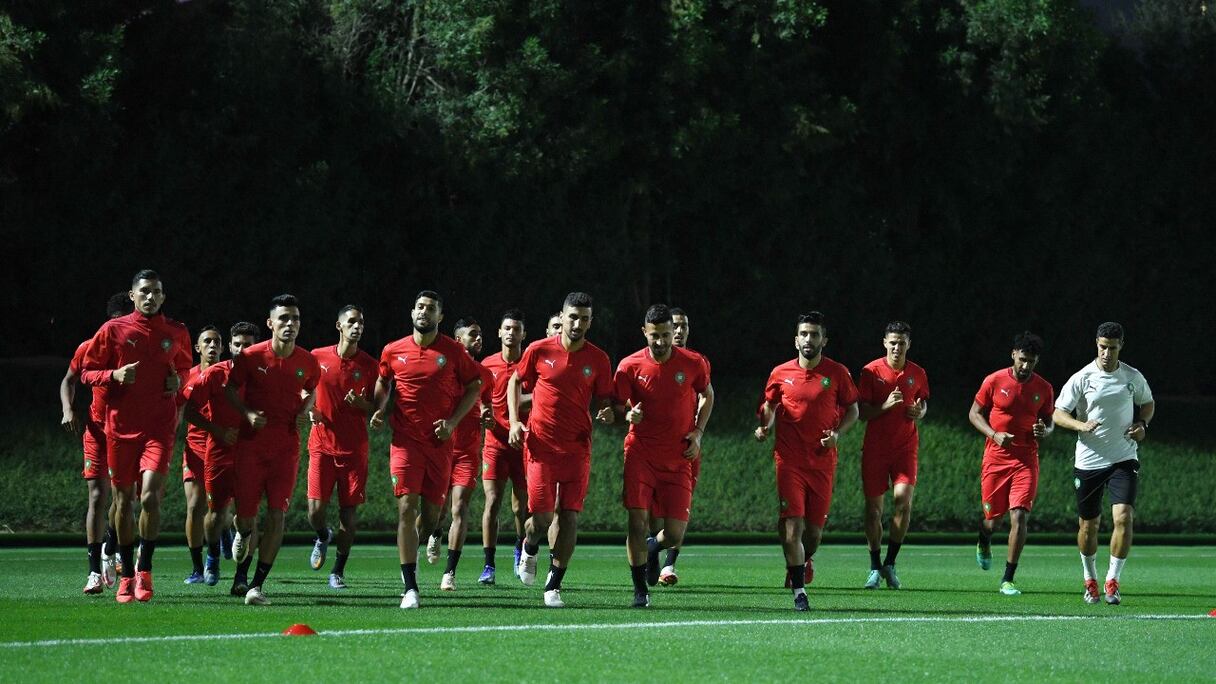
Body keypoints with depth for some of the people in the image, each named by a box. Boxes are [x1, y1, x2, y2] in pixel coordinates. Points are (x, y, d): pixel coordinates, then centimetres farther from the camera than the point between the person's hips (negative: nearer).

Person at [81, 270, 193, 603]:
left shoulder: (176, 333, 7)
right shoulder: (113, 330, 1)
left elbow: (184, 367, 24)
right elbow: (86, 373, 5)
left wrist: (178, 381, 1)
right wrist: (115, 375, -14)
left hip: (159, 426, 0)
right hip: (120, 426, 0)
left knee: (150, 496, -17)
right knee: (124, 500, 6)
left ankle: (144, 570, -5)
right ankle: (126, 576, 20)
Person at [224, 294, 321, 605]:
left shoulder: (308, 362, 0)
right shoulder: (250, 357, -7)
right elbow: (231, 388, 6)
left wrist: (305, 409, -2)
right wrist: (247, 413, -12)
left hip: (287, 445, 1)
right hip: (252, 442, -1)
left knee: (276, 513, -9)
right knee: (245, 513, 0)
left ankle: (258, 584, -4)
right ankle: (245, 534, 40)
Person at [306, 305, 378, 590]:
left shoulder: (369, 365, 0)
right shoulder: (317, 357, 1)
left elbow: (377, 411, 5)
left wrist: (362, 403, -17)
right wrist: (310, 410, -3)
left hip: (354, 449, 0)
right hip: (322, 445, 0)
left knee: (349, 514, -1)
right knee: (316, 511, -9)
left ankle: (338, 571, 16)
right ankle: (323, 536, 28)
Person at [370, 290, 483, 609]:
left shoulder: (453, 352, 0)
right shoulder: (393, 351, 4)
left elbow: (474, 386, 9)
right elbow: (383, 382, 22)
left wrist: (453, 421, -2)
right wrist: (379, 409, 3)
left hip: (440, 441, 1)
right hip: (405, 440, -1)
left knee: (431, 513, 5)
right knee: (406, 508, -14)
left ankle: (416, 546, 41)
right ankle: (410, 587, -16)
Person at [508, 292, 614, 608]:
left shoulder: (598, 359, 1)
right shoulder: (539, 351, -2)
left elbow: (603, 399, 11)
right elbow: (516, 382, 12)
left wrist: (606, 413, -13)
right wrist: (515, 421, 2)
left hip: (577, 448, 1)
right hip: (541, 445, -1)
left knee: (569, 516, -4)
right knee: (542, 515, -6)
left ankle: (554, 585, 7)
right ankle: (530, 549, 30)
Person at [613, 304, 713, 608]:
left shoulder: (694, 364, -2)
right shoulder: (630, 366, -5)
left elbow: (708, 395, 16)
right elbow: (617, 404, 5)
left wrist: (698, 431, 3)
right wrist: (628, 414, -19)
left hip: (679, 458, 1)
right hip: (641, 452, -1)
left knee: (675, 534, -2)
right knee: (637, 520, -14)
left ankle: (653, 547, 36)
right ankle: (640, 590, 1)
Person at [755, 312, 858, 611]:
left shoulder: (837, 373, 2)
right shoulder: (781, 373, 4)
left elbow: (852, 409, 11)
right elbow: (769, 405, 18)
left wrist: (838, 432, -6)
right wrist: (764, 427, -1)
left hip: (823, 460, 1)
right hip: (789, 459, -1)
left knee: (815, 527, 4)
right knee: (792, 523, -13)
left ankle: (802, 563, 36)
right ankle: (799, 590, -11)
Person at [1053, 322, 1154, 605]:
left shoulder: (1134, 377, 2)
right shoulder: (1081, 379, -5)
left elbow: (1148, 404, 20)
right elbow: (1058, 414, -6)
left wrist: (1143, 424, -1)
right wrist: (1081, 425, -25)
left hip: (1124, 460, 0)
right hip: (1088, 462, 0)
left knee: (1124, 517, -17)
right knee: (1088, 525, 7)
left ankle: (1112, 581, -7)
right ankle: (1090, 580, 30)